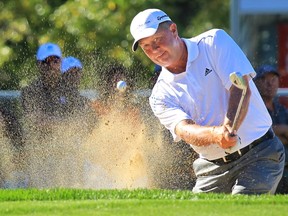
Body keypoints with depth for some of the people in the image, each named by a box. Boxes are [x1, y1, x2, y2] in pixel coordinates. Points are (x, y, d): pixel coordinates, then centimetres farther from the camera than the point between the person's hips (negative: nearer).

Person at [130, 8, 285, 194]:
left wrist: (229, 128, -34)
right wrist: (216, 134, -39)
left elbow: (241, 88, -14)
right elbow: (184, 129, -15)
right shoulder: (161, 95, 2)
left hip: (260, 153, -4)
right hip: (213, 169, 4)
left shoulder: (214, 42, -3)